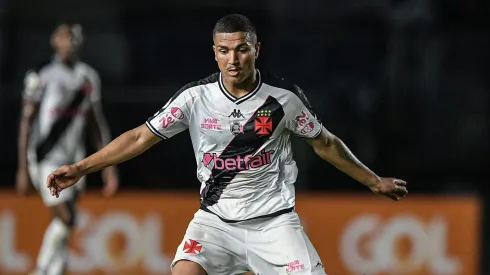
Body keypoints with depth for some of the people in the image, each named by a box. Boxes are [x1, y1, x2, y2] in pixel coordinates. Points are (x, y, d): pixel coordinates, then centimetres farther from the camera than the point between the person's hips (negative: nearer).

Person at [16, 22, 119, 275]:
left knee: (62, 225, 3)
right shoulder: (42, 76, -5)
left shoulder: (89, 77, 11)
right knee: (65, 219, -13)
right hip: (46, 158, -5)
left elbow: (97, 123, 15)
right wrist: (22, 169, -10)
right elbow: (26, 122, -5)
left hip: (74, 160, 5)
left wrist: (109, 166, 10)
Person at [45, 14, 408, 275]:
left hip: (274, 221, -1)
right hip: (216, 218, 1)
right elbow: (141, 138, 0)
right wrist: (80, 168, -5)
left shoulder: (284, 97, -7)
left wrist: (373, 181, 16)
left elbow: (325, 144, 9)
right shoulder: (197, 96, -6)